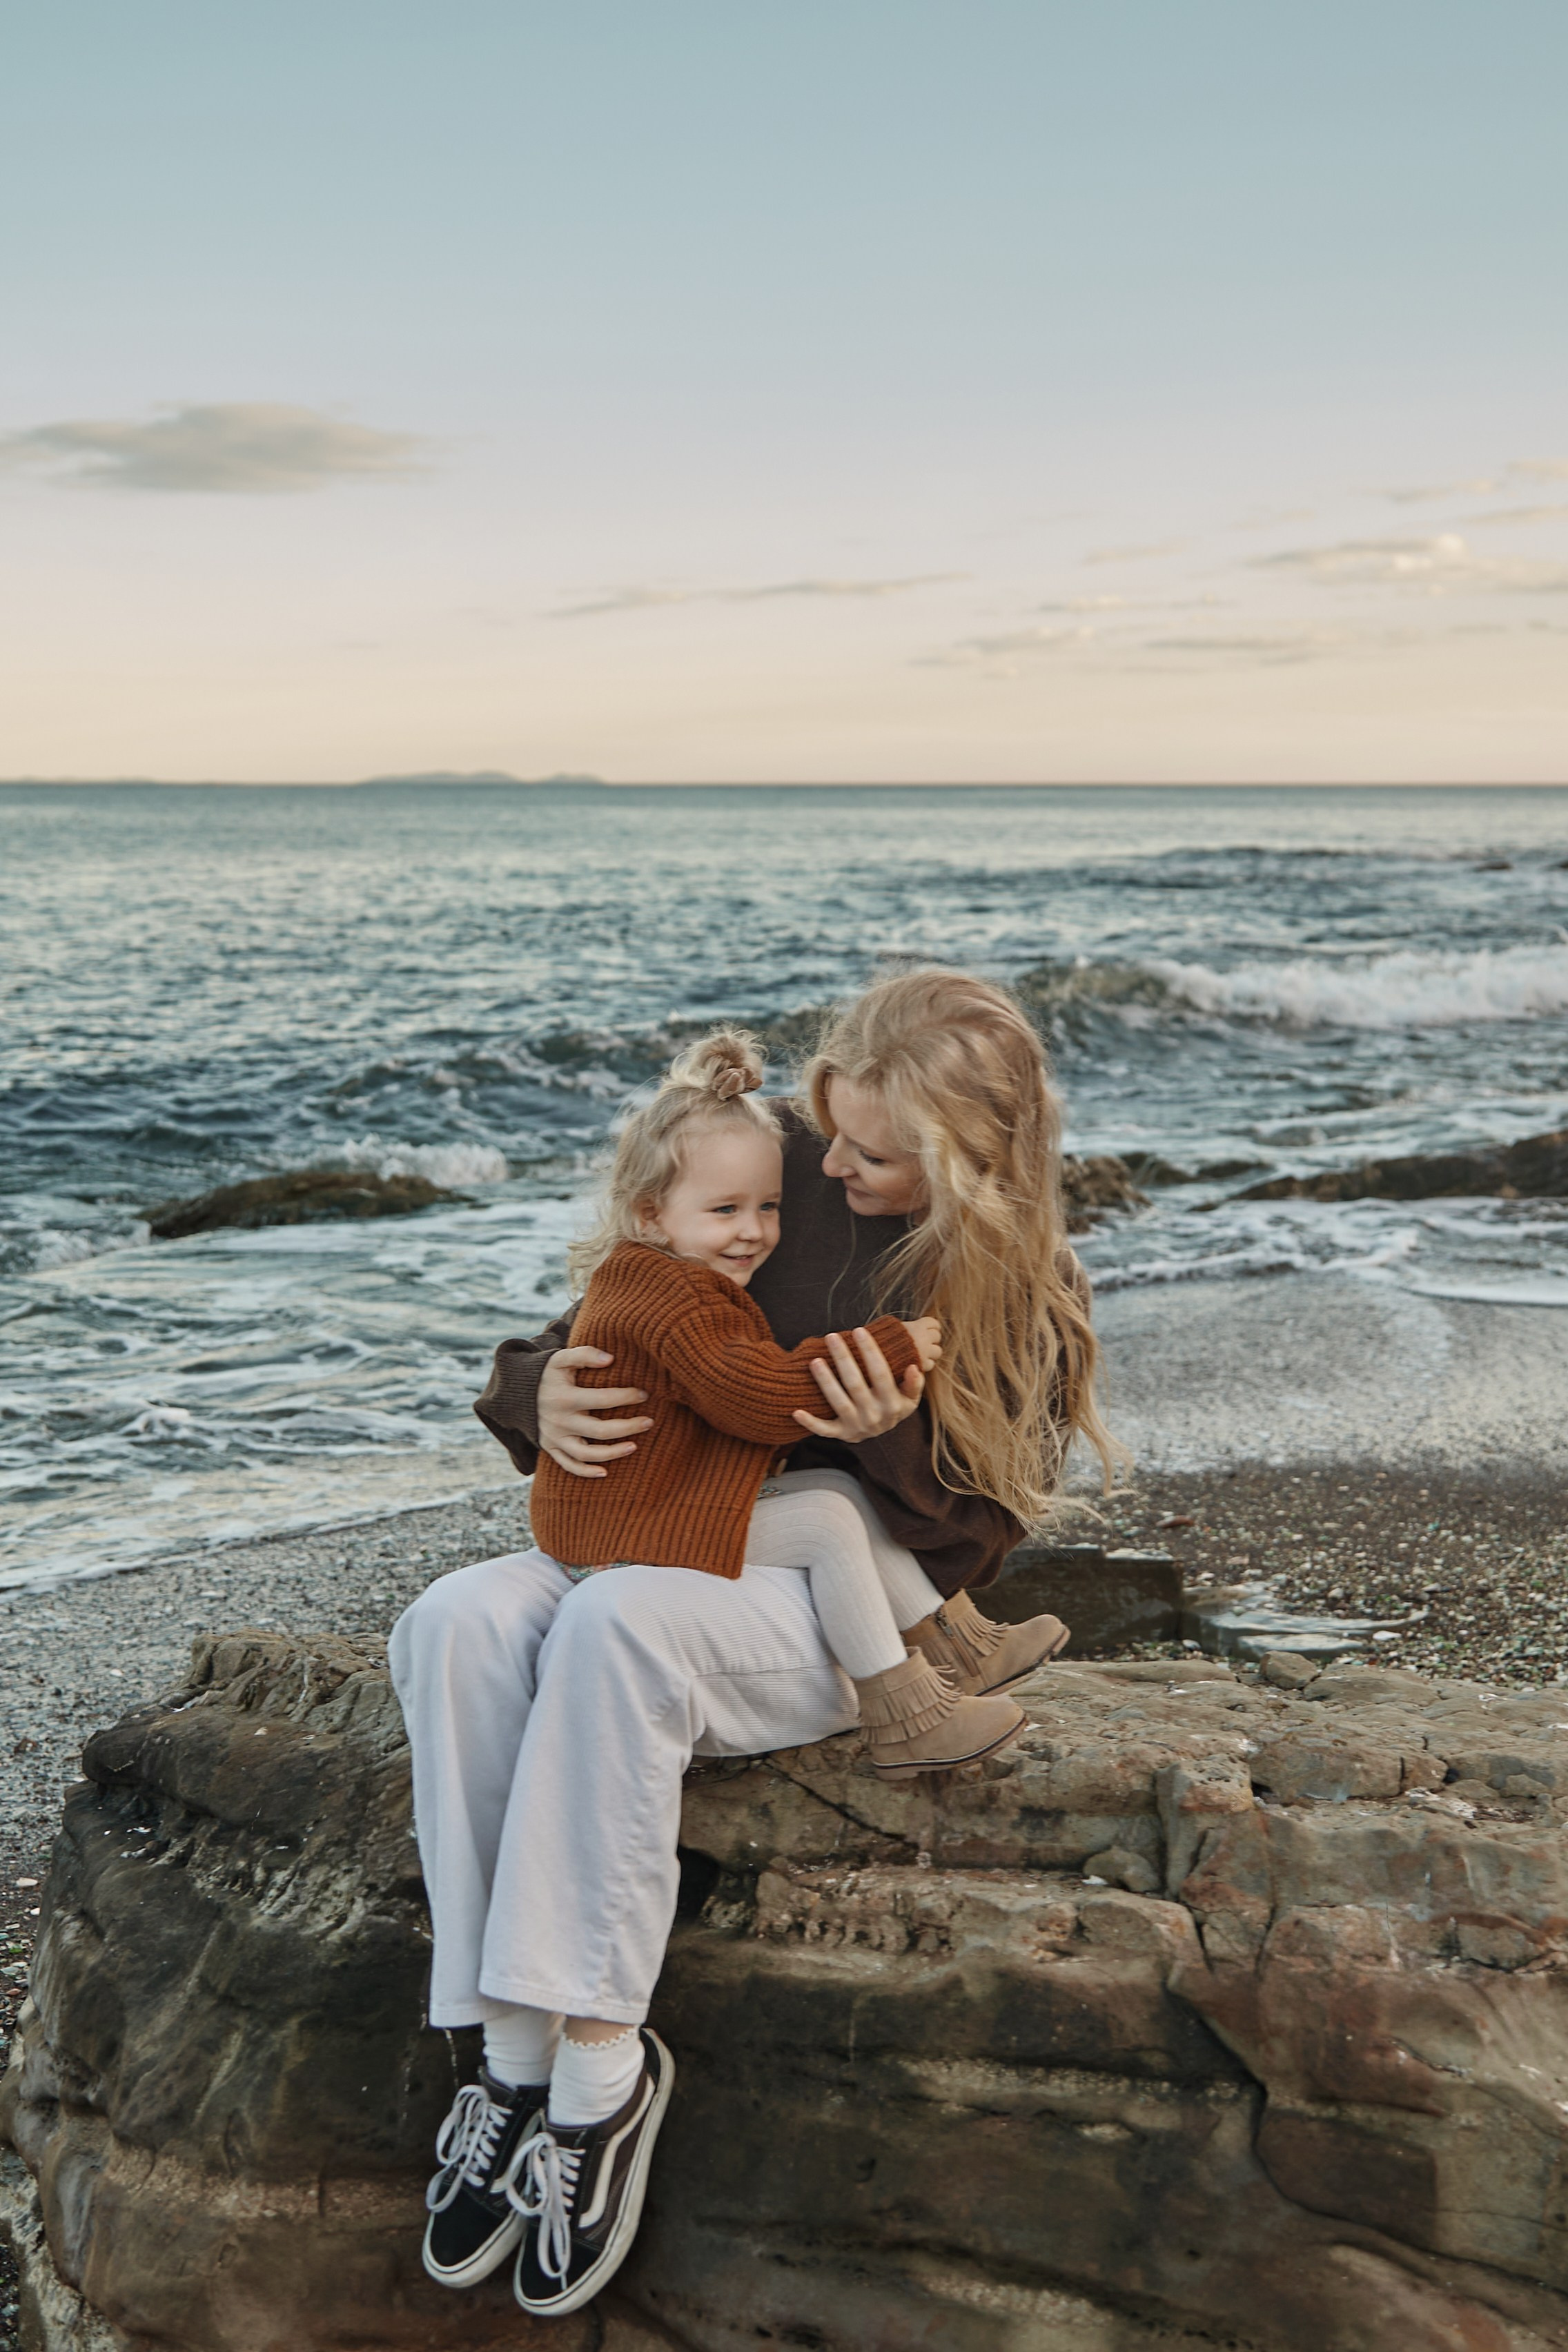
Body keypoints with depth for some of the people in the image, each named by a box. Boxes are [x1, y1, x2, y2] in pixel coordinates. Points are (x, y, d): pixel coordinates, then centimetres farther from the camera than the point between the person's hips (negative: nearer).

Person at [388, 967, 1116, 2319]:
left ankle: (602, 2066, -29)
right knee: (459, 1625, -27)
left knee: (618, 1623, -36)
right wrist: (544, 1396, -10)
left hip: (858, 1598, -4)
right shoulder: (781, 1175, 4)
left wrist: (898, 1441, -24)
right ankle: (515, 2056, -25)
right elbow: (595, 1333, 13)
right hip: (671, 1546, 5)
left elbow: (970, 1547, -5)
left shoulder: (1026, 1305, -4)